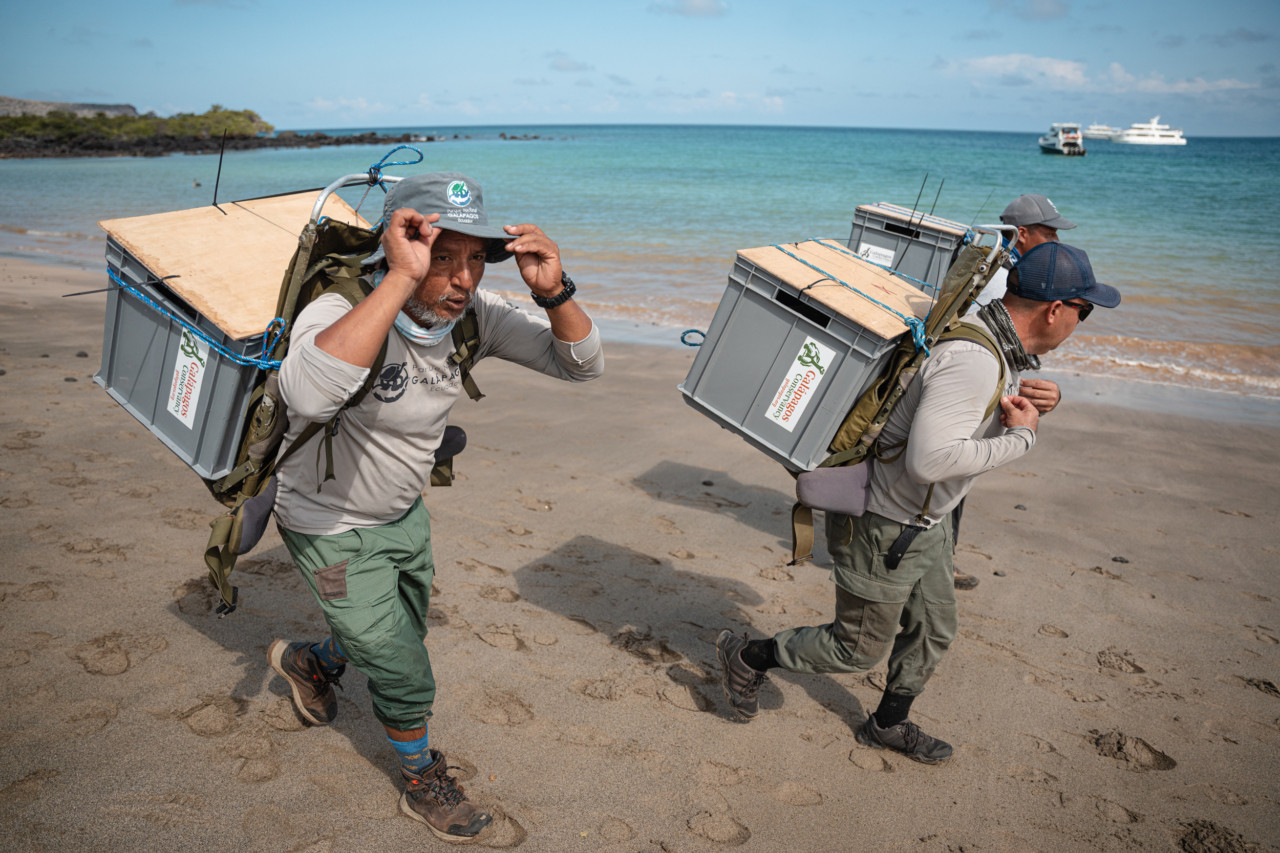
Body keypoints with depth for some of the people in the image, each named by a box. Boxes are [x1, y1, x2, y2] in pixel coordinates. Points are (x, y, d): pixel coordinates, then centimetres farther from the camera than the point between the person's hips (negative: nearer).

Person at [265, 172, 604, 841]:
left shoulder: (472, 314, -15)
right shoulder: (342, 312, -34)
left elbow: (580, 364, -13)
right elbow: (309, 394, -58)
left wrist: (552, 292, -33)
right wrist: (403, 279, -56)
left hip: (405, 512, 7)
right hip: (332, 529, -6)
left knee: (399, 635, 29)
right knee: (404, 677, 5)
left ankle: (309, 662, 62)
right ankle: (423, 782, 37)